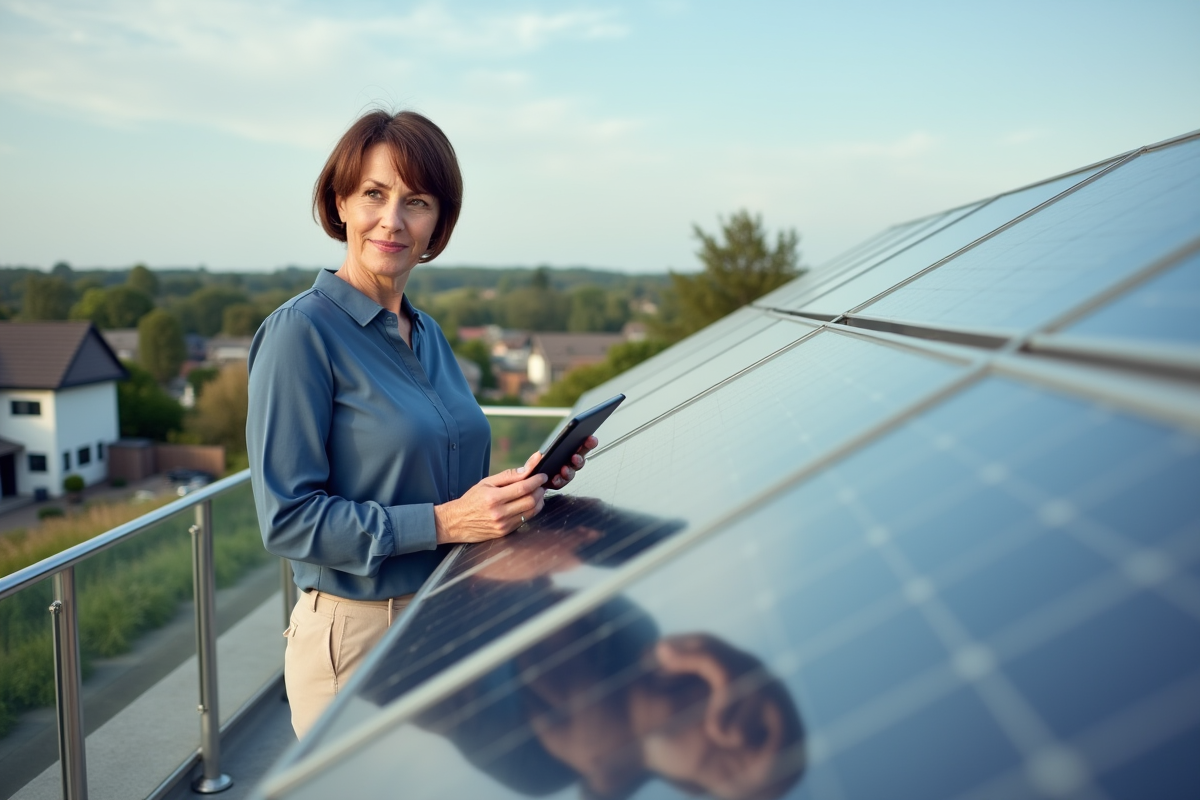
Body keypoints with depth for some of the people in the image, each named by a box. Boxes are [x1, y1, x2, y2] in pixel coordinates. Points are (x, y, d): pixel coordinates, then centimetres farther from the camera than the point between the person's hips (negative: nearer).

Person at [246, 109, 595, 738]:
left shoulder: (427, 334, 8)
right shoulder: (301, 332, -15)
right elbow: (288, 518, -19)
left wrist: (525, 479, -2)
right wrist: (444, 522, -25)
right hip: (356, 639, -7)